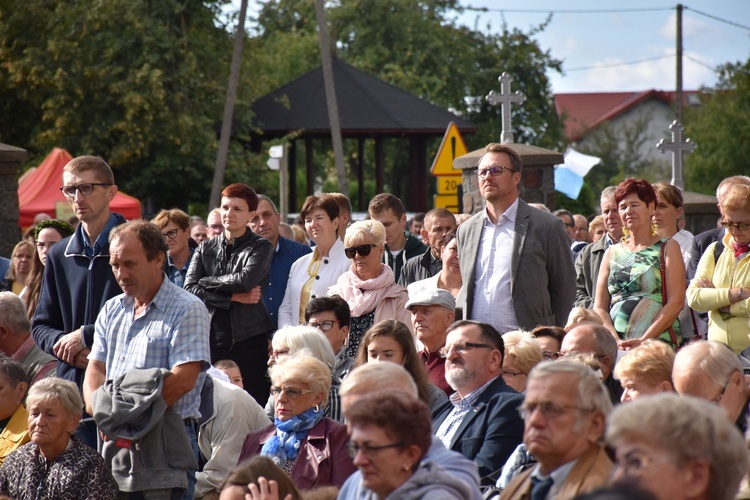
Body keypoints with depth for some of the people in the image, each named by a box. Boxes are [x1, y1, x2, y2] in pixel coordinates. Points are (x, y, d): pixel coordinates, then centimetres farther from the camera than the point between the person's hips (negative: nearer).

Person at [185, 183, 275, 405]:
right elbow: (189, 289, 0)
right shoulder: (206, 249, 14)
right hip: (210, 340, 3)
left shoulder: (260, 247, 6)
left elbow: (246, 279, -13)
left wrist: (207, 282, -1)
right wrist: (234, 297, -8)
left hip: (248, 340, -3)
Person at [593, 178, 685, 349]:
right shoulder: (612, 253, 17)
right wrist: (615, 341, -6)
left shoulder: (668, 248, 7)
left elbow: (676, 302, -2)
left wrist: (644, 340, -13)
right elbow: (599, 307, 12)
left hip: (657, 342, -3)